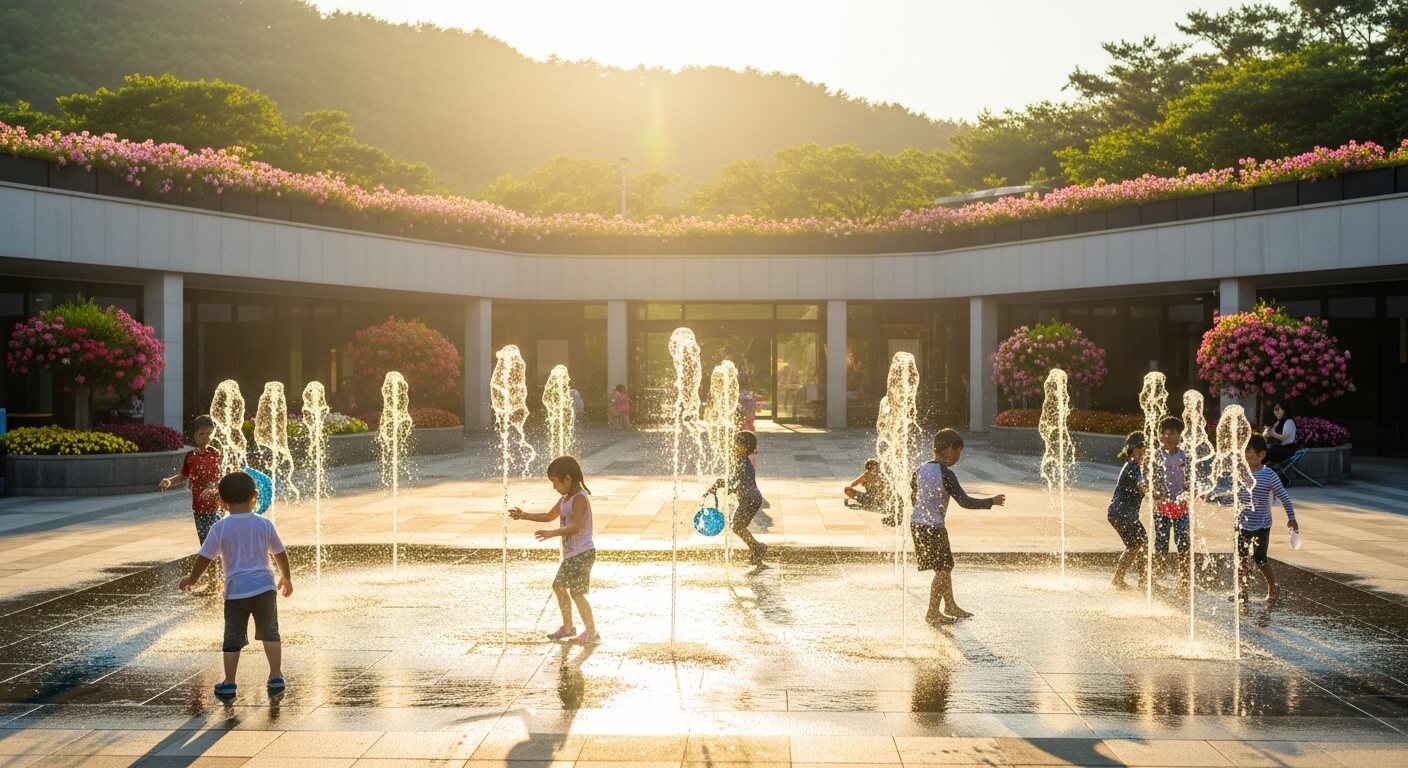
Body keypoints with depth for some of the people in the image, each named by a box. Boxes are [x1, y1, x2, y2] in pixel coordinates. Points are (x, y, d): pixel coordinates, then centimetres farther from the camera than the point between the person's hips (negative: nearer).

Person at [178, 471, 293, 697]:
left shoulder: (220, 528, -6)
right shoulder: (265, 524, 0)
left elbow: (204, 558, -2)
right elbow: (280, 554, 8)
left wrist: (191, 579, 15)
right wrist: (286, 577, 24)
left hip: (236, 591, -1)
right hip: (264, 587, 1)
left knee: (232, 639, 8)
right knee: (270, 634, 14)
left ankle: (229, 684, 9)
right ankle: (276, 678, 16)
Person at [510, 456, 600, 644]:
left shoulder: (579, 498, -19)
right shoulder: (565, 498, 12)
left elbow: (576, 526, -29)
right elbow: (549, 516, 24)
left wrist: (552, 533, -38)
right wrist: (524, 515, 15)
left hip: (582, 553, -10)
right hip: (570, 553, 10)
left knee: (576, 592, -8)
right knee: (559, 586, 17)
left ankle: (591, 632, 1)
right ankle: (568, 626, 31)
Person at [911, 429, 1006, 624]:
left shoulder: (921, 469, 7)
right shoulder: (946, 474, -16)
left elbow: (913, 497, 15)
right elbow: (965, 502, -17)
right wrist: (992, 502, -6)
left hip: (916, 524, 8)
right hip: (934, 527, -8)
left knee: (945, 567, 20)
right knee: (942, 569, 2)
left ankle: (950, 606, 31)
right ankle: (933, 613, 4)